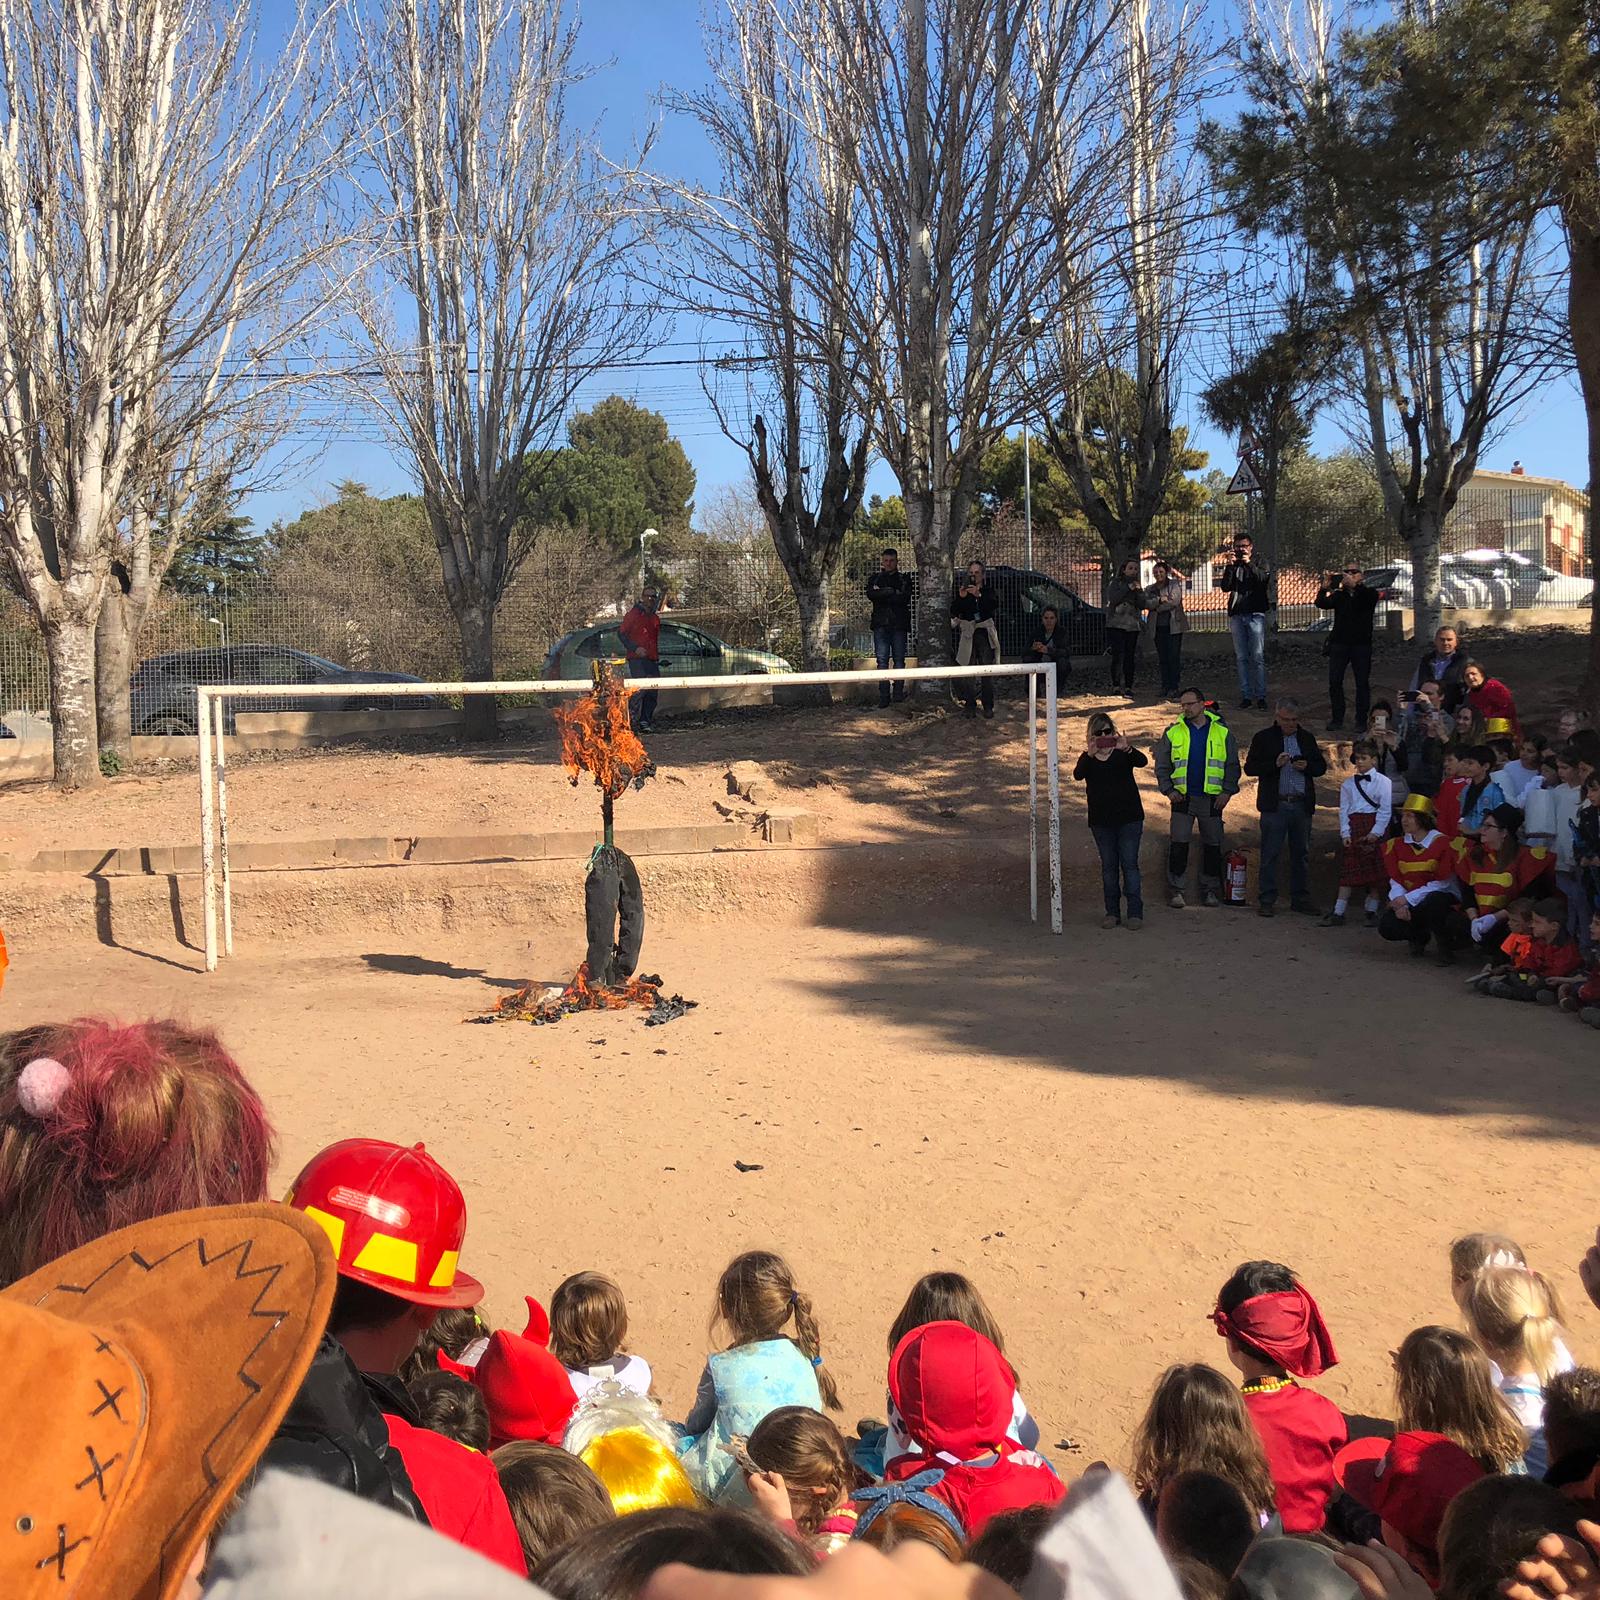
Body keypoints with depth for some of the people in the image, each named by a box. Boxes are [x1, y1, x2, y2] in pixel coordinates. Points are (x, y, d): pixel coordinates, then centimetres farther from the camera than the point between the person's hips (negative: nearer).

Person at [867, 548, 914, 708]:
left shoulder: (905, 579, 11)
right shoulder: (875, 578, 15)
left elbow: (906, 598, -7)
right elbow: (870, 595, -4)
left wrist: (882, 593, -5)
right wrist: (893, 593, -9)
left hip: (899, 624, 0)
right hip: (881, 624, 0)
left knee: (899, 659, 1)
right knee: (882, 660, -5)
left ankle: (899, 693, 5)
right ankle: (883, 696, -7)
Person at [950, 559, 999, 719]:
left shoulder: (989, 590, 8)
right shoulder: (962, 591, 9)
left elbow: (995, 605, -12)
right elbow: (953, 612, 0)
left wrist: (979, 595, -27)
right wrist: (961, 597, -18)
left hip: (985, 633, 0)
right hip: (967, 633, 0)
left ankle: (988, 706, 0)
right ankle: (970, 706, -2)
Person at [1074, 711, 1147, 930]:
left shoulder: (1123, 753, 2)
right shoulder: (1087, 758, 5)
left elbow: (1142, 762, -18)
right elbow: (1078, 775, -15)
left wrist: (1127, 749, -37)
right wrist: (1090, 755, -32)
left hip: (1129, 817, -2)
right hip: (1101, 820, 2)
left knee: (1129, 864, -4)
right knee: (1108, 866, 7)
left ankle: (1135, 912, -1)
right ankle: (1112, 912, 13)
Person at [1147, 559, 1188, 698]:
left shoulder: (1174, 585, 3)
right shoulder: (1150, 589, 15)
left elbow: (1174, 601, -12)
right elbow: (1146, 604, -2)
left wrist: (1156, 607, -3)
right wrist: (1159, 600, -18)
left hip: (1174, 626, -4)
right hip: (1158, 628, 4)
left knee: (1174, 657, -8)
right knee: (1162, 659, 5)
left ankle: (1173, 688, -8)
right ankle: (1165, 687, 9)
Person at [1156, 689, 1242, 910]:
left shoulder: (1222, 732, 4)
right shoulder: (1173, 732, 5)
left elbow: (1232, 765, 7)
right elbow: (1162, 765, 9)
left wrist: (1227, 791, -3)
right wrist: (1168, 790, -3)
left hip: (1212, 798, 1)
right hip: (1182, 798, 0)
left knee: (1213, 845, 6)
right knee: (1179, 844, -5)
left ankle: (1209, 890, 16)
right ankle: (1175, 890, 2)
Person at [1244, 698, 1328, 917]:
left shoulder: (1307, 739, 14)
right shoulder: (1263, 738, 3)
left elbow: (1321, 767, 16)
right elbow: (1250, 767, -3)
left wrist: (1307, 766, -6)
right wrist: (1275, 764, -17)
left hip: (1302, 805, 3)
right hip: (1275, 805, -3)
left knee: (1301, 853, 8)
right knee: (1270, 854, -2)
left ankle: (1300, 899, 16)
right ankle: (1266, 900, 4)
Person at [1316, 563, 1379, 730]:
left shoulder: (1369, 593, 6)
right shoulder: (1339, 594, 11)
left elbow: (1365, 601, -19)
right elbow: (1321, 604, -5)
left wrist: (1354, 584, -30)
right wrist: (1326, 586, -21)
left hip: (1361, 644, -2)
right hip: (1339, 644, 2)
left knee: (1362, 683, 0)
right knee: (1335, 682, -2)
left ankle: (1361, 720, 7)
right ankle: (1337, 718, 6)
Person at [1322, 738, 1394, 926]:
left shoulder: (1383, 782, 0)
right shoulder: (1348, 783, 10)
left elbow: (1386, 810, -4)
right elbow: (1343, 810, 7)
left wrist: (1375, 833, -12)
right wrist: (1345, 833, -3)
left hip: (1374, 827, -2)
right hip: (1354, 828, 2)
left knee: (1374, 871, 2)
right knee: (1349, 870, 0)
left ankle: (1371, 911, 12)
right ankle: (1338, 913, -2)